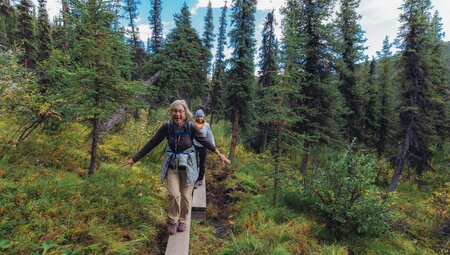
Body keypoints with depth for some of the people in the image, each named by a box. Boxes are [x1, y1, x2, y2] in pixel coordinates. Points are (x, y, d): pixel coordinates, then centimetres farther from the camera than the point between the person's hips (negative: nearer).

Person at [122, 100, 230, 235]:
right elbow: (152, 143, -6)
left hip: (187, 166, -1)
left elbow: (204, 141, -5)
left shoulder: (191, 127, -17)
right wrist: (134, 159, -3)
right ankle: (173, 221, 20)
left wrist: (219, 154, -7)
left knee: (186, 196, 8)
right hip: (172, 166, 1)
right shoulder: (167, 126, -13)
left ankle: (183, 220, 35)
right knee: (174, 194, -8)